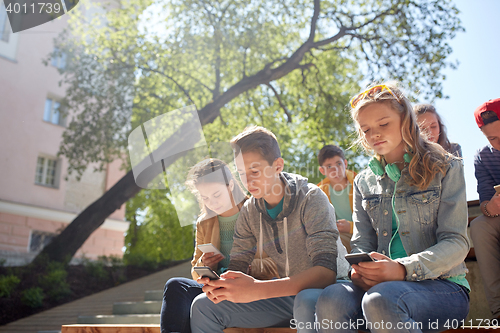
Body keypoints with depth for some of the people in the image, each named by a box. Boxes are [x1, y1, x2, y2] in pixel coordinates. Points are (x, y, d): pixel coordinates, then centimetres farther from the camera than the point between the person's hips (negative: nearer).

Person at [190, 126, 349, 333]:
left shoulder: (310, 198, -18)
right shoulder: (249, 212, 0)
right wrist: (220, 285, -25)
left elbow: (326, 271, -30)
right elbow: (236, 266, 2)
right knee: (203, 306, -8)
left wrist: (257, 289, -40)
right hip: (287, 294, 5)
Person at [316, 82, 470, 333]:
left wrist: (403, 269, -22)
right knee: (330, 300, -31)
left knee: (381, 300, -37)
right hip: (382, 283, 3)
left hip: (441, 285, -2)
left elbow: (456, 243, -4)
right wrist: (360, 270, -12)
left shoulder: (445, 169, 5)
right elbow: (362, 242, 13)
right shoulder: (364, 182, 17)